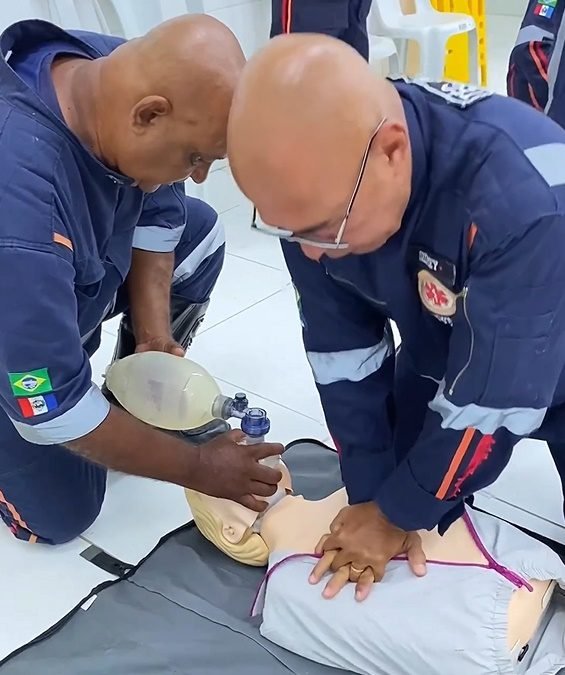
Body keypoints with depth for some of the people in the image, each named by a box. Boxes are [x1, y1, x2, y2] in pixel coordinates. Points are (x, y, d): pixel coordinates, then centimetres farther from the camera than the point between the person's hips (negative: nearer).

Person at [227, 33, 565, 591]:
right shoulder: (315, 188, -25)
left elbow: (490, 397, -32)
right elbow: (342, 350, -15)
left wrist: (397, 513, -19)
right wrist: (373, 498, -12)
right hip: (441, 358, 4)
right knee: (422, 513, 9)